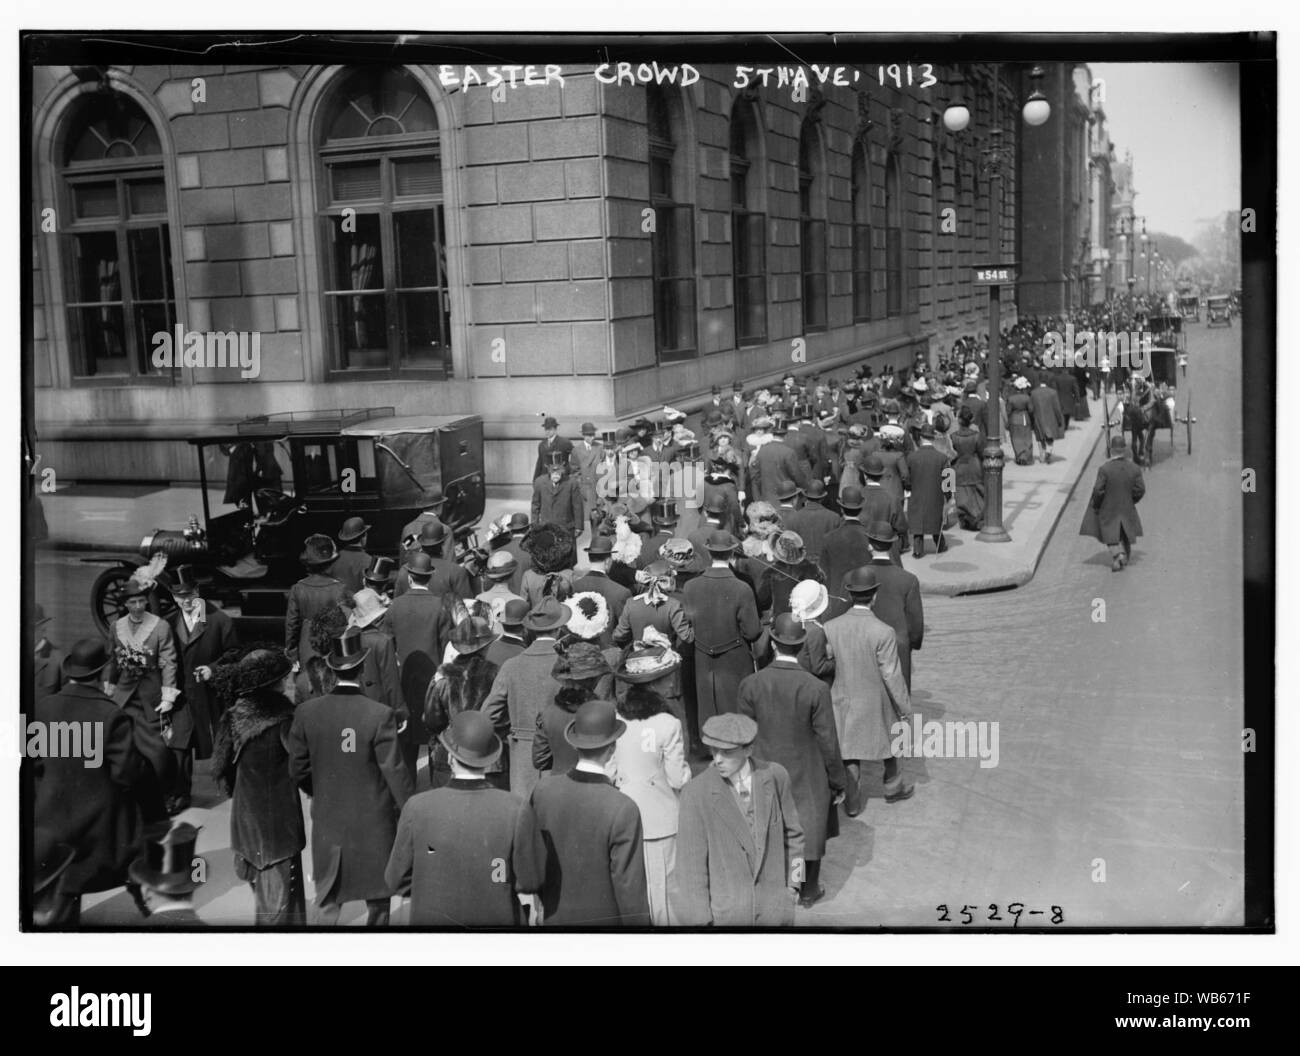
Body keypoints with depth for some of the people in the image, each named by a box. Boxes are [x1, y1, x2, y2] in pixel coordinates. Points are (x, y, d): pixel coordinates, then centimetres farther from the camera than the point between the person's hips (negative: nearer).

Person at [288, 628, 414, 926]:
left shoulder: (306, 713, -8)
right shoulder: (380, 715, -19)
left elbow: (297, 769, 0)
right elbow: (396, 773, -15)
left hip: (327, 823, 3)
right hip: (374, 824, -2)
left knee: (329, 903, 15)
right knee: (378, 903, 15)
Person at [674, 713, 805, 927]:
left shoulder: (775, 776, -8)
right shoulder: (696, 793, -16)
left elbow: (791, 833, 8)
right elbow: (691, 863, -12)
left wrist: (793, 883, 9)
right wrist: (698, 921, -10)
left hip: (774, 909, 3)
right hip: (724, 914, -3)